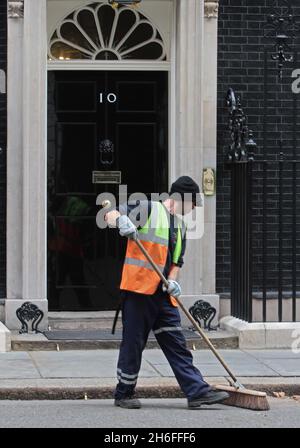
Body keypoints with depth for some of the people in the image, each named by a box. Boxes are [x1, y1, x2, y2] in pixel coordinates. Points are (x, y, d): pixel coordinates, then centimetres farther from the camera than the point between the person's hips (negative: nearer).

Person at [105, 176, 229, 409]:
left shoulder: (180, 225, 19)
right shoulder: (148, 209, -4)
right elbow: (111, 215, -10)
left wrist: (172, 281, 1)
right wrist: (121, 220, -33)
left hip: (163, 294, 7)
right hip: (138, 289, -7)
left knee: (177, 345, 4)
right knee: (133, 344, 1)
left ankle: (198, 391, 2)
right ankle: (124, 394, 13)